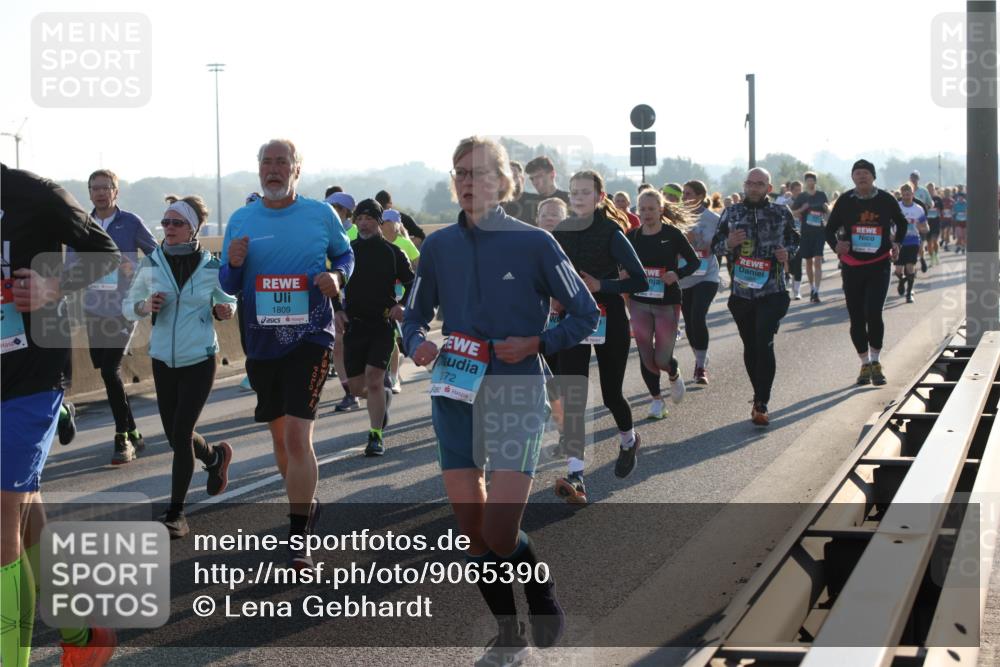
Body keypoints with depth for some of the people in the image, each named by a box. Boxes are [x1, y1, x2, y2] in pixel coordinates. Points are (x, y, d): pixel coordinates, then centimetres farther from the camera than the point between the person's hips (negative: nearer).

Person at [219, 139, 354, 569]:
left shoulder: (321, 214, -1)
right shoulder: (241, 220, 5)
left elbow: (345, 254, 13)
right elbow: (228, 286, 9)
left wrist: (337, 276, -9)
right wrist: (233, 264, -13)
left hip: (309, 338, -4)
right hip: (261, 341, 4)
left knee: (297, 435, -15)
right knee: (279, 434, 17)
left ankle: (298, 537, -8)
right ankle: (305, 504, 41)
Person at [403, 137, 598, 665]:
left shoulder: (533, 242, -6)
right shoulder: (439, 246, 4)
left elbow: (585, 314, 0)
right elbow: (415, 315, 16)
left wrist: (537, 344, -14)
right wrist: (418, 344, -6)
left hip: (516, 395, -4)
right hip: (455, 397, 4)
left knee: (500, 534, -12)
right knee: (473, 533, 6)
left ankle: (544, 598, 21)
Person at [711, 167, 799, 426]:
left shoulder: (781, 212, 2)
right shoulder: (731, 213, 4)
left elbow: (794, 240, 13)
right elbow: (715, 244, 9)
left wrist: (787, 252, -8)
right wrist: (728, 243, -13)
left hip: (772, 291, -3)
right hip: (741, 292, 3)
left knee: (764, 344, -13)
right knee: (750, 347, 11)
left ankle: (761, 404, -7)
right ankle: (760, 398, 27)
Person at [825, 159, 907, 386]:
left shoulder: (885, 200, 0)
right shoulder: (845, 201, 0)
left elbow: (901, 223, 18)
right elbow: (830, 229, 8)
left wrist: (896, 243, 3)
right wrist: (836, 245, -11)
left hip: (878, 265, -2)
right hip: (852, 266, 2)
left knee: (873, 313, -15)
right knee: (856, 318, 6)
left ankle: (875, 362, 0)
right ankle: (865, 364, 20)